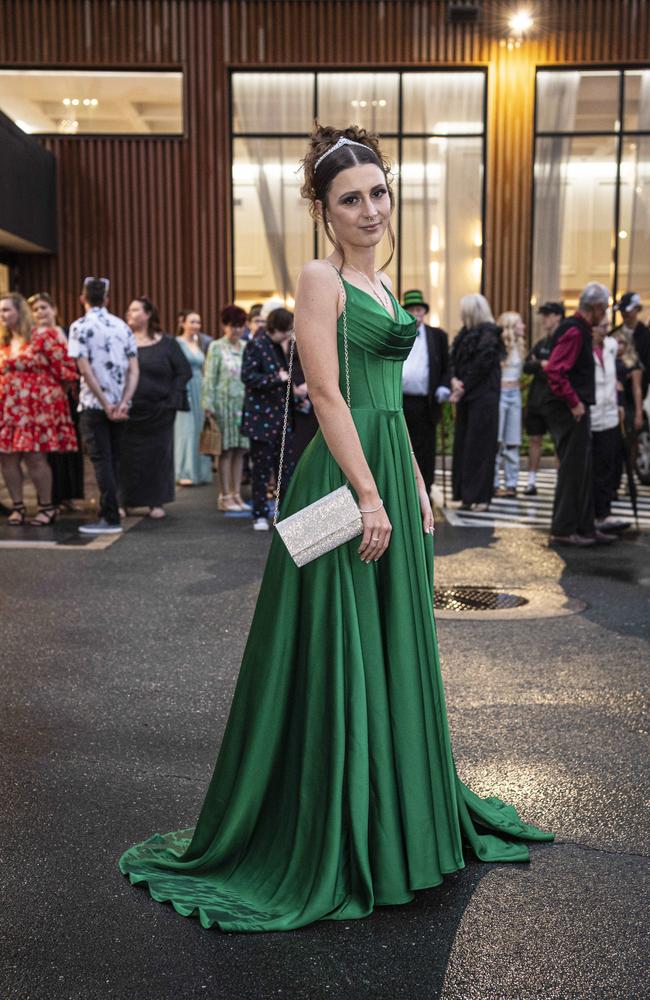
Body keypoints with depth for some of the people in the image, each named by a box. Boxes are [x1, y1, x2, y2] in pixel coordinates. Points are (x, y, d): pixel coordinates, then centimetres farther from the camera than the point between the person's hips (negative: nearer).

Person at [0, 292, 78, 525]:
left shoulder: (44, 335, -4)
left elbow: (63, 368, -5)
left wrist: (51, 392, 1)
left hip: (37, 407, -6)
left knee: (34, 457, -8)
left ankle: (47, 506, 7)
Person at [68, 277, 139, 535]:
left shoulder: (80, 327, -5)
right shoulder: (122, 326, 8)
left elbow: (86, 370, -13)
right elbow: (134, 370, 1)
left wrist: (106, 405, -12)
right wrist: (123, 404, -5)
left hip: (94, 404, -5)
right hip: (120, 404, 5)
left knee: (101, 460, -2)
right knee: (113, 459, 12)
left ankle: (111, 518, -5)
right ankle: (109, 511, 18)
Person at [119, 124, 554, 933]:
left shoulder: (380, 280, 17)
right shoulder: (320, 278, -9)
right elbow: (328, 394, -17)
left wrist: (414, 486, 16)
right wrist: (369, 495, -21)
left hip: (390, 475, 9)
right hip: (342, 478, -9)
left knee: (394, 646, 17)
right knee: (337, 652, 0)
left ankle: (399, 813, 34)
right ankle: (329, 839, 16)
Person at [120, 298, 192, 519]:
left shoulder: (166, 343, 4)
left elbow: (184, 371, 3)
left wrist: (172, 400, -6)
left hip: (157, 412, -1)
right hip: (126, 411, 1)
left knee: (157, 456, 4)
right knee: (125, 457, 2)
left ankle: (156, 502, 14)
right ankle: (123, 501, 11)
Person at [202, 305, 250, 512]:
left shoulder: (246, 347, 10)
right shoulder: (217, 347, -1)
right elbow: (210, 378, -4)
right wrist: (209, 405, -11)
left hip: (244, 403, 4)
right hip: (225, 403, -4)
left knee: (239, 450, 6)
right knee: (226, 450, -2)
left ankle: (236, 494, 14)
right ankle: (225, 496, 5)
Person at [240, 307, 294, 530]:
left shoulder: (278, 347, 16)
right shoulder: (255, 346, -9)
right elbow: (248, 376, -19)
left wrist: (294, 387, 9)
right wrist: (277, 379, -19)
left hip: (281, 417, 7)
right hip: (262, 417, -7)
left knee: (286, 467, 7)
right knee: (262, 468, 1)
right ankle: (260, 516, 10)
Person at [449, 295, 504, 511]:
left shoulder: (488, 335, -8)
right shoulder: (465, 333, 16)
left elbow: (482, 365, -14)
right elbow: (455, 360, 12)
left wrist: (463, 387, -10)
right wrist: (454, 379, -7)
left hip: (482, 397, -8)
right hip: (466, 396, 8)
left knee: (479, 444, -5)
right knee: (463, 443, 8)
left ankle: (479, 497, 0)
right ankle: (467, 494, 13)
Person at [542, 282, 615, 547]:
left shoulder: (579, 329, 16)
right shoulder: (574, 331, -15)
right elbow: (554, 371, -25)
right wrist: (574, 402, -20)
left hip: (575, 410, 10)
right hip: (569, 412, -10)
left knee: (584, 471, 14)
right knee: (572, 470, -4)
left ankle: (585, 527, 21)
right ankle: (563, 530, 3)